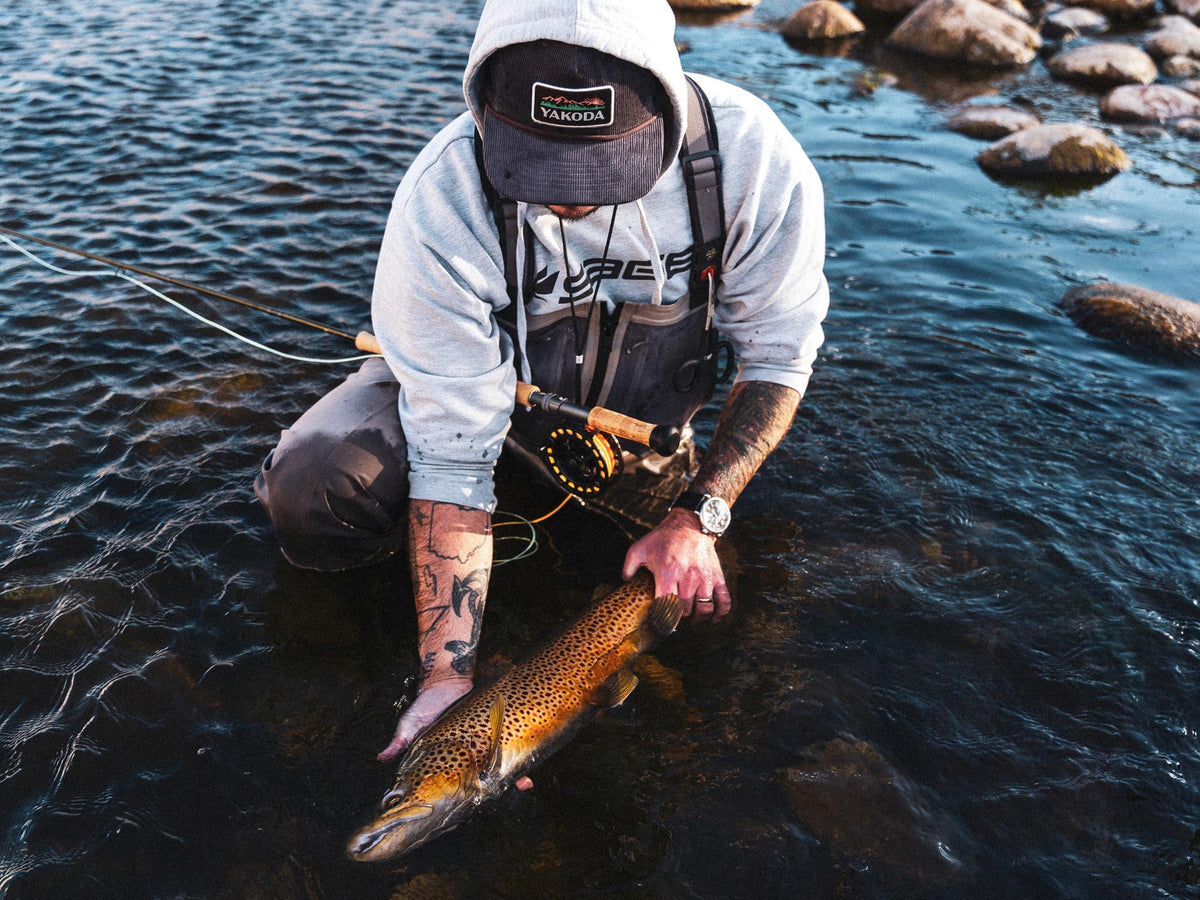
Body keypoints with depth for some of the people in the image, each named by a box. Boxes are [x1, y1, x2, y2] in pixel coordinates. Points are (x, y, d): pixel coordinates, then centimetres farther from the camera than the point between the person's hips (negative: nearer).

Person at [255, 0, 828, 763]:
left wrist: (698, 518, -23)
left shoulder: (752, 156, -30)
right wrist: (449, 675, -33)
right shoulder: (442, 205, -33)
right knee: (312, 496, -23)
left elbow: (779, 356, -14)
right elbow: (453, 453, -30)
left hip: (643, 401, 4)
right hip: (488, 379, -3)